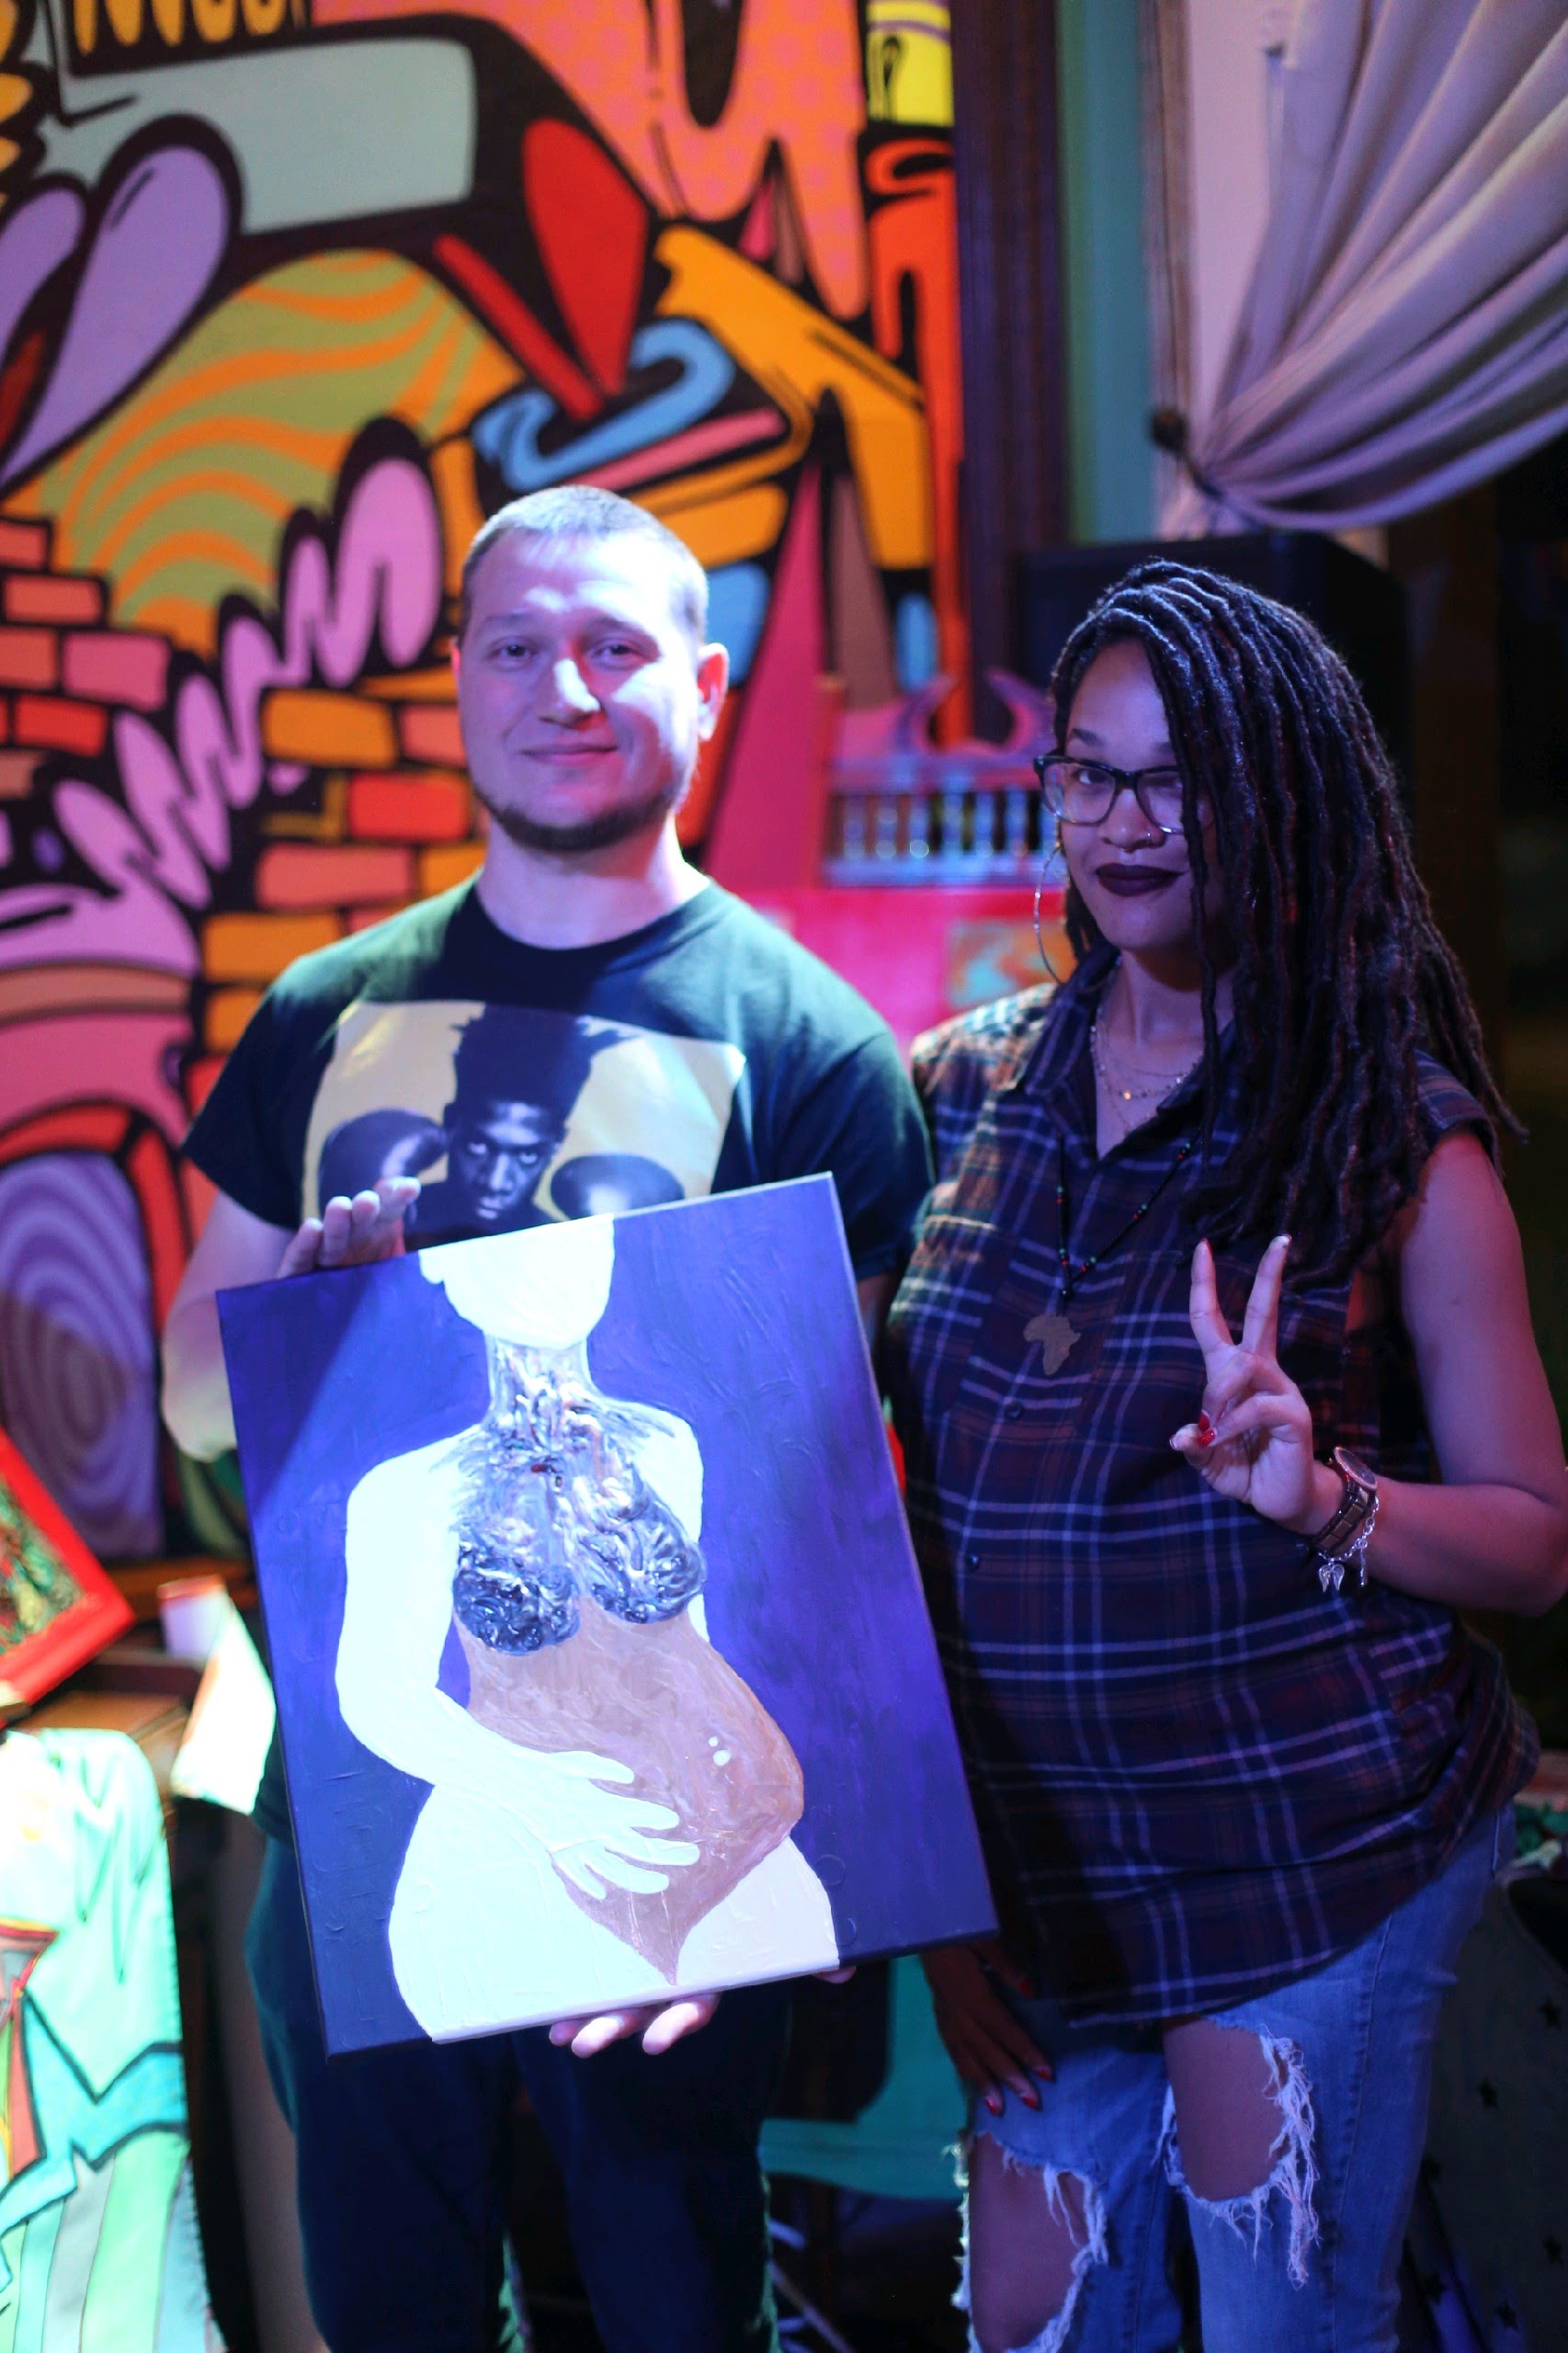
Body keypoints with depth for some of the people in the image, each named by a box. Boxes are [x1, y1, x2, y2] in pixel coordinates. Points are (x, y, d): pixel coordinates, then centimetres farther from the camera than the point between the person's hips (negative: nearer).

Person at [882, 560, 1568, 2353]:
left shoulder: (1395, 1139, -5)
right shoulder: (962, 1095, 5)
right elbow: (894, 1481, 10)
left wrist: (1315, 1496, -22)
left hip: (1310, 1854, -4)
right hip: (1032, 1856, 4)